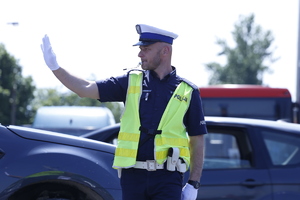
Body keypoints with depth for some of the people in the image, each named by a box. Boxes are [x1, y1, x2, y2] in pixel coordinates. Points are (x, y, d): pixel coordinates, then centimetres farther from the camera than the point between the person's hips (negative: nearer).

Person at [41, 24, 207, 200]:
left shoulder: (188, 91, 3)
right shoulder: (132, 82, 8)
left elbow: (197, 140, 5)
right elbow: (86, 89, 3)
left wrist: (194, 184, -1)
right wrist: (55, 67, -8)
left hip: (167, 179, -3)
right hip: (133, 175, 3)